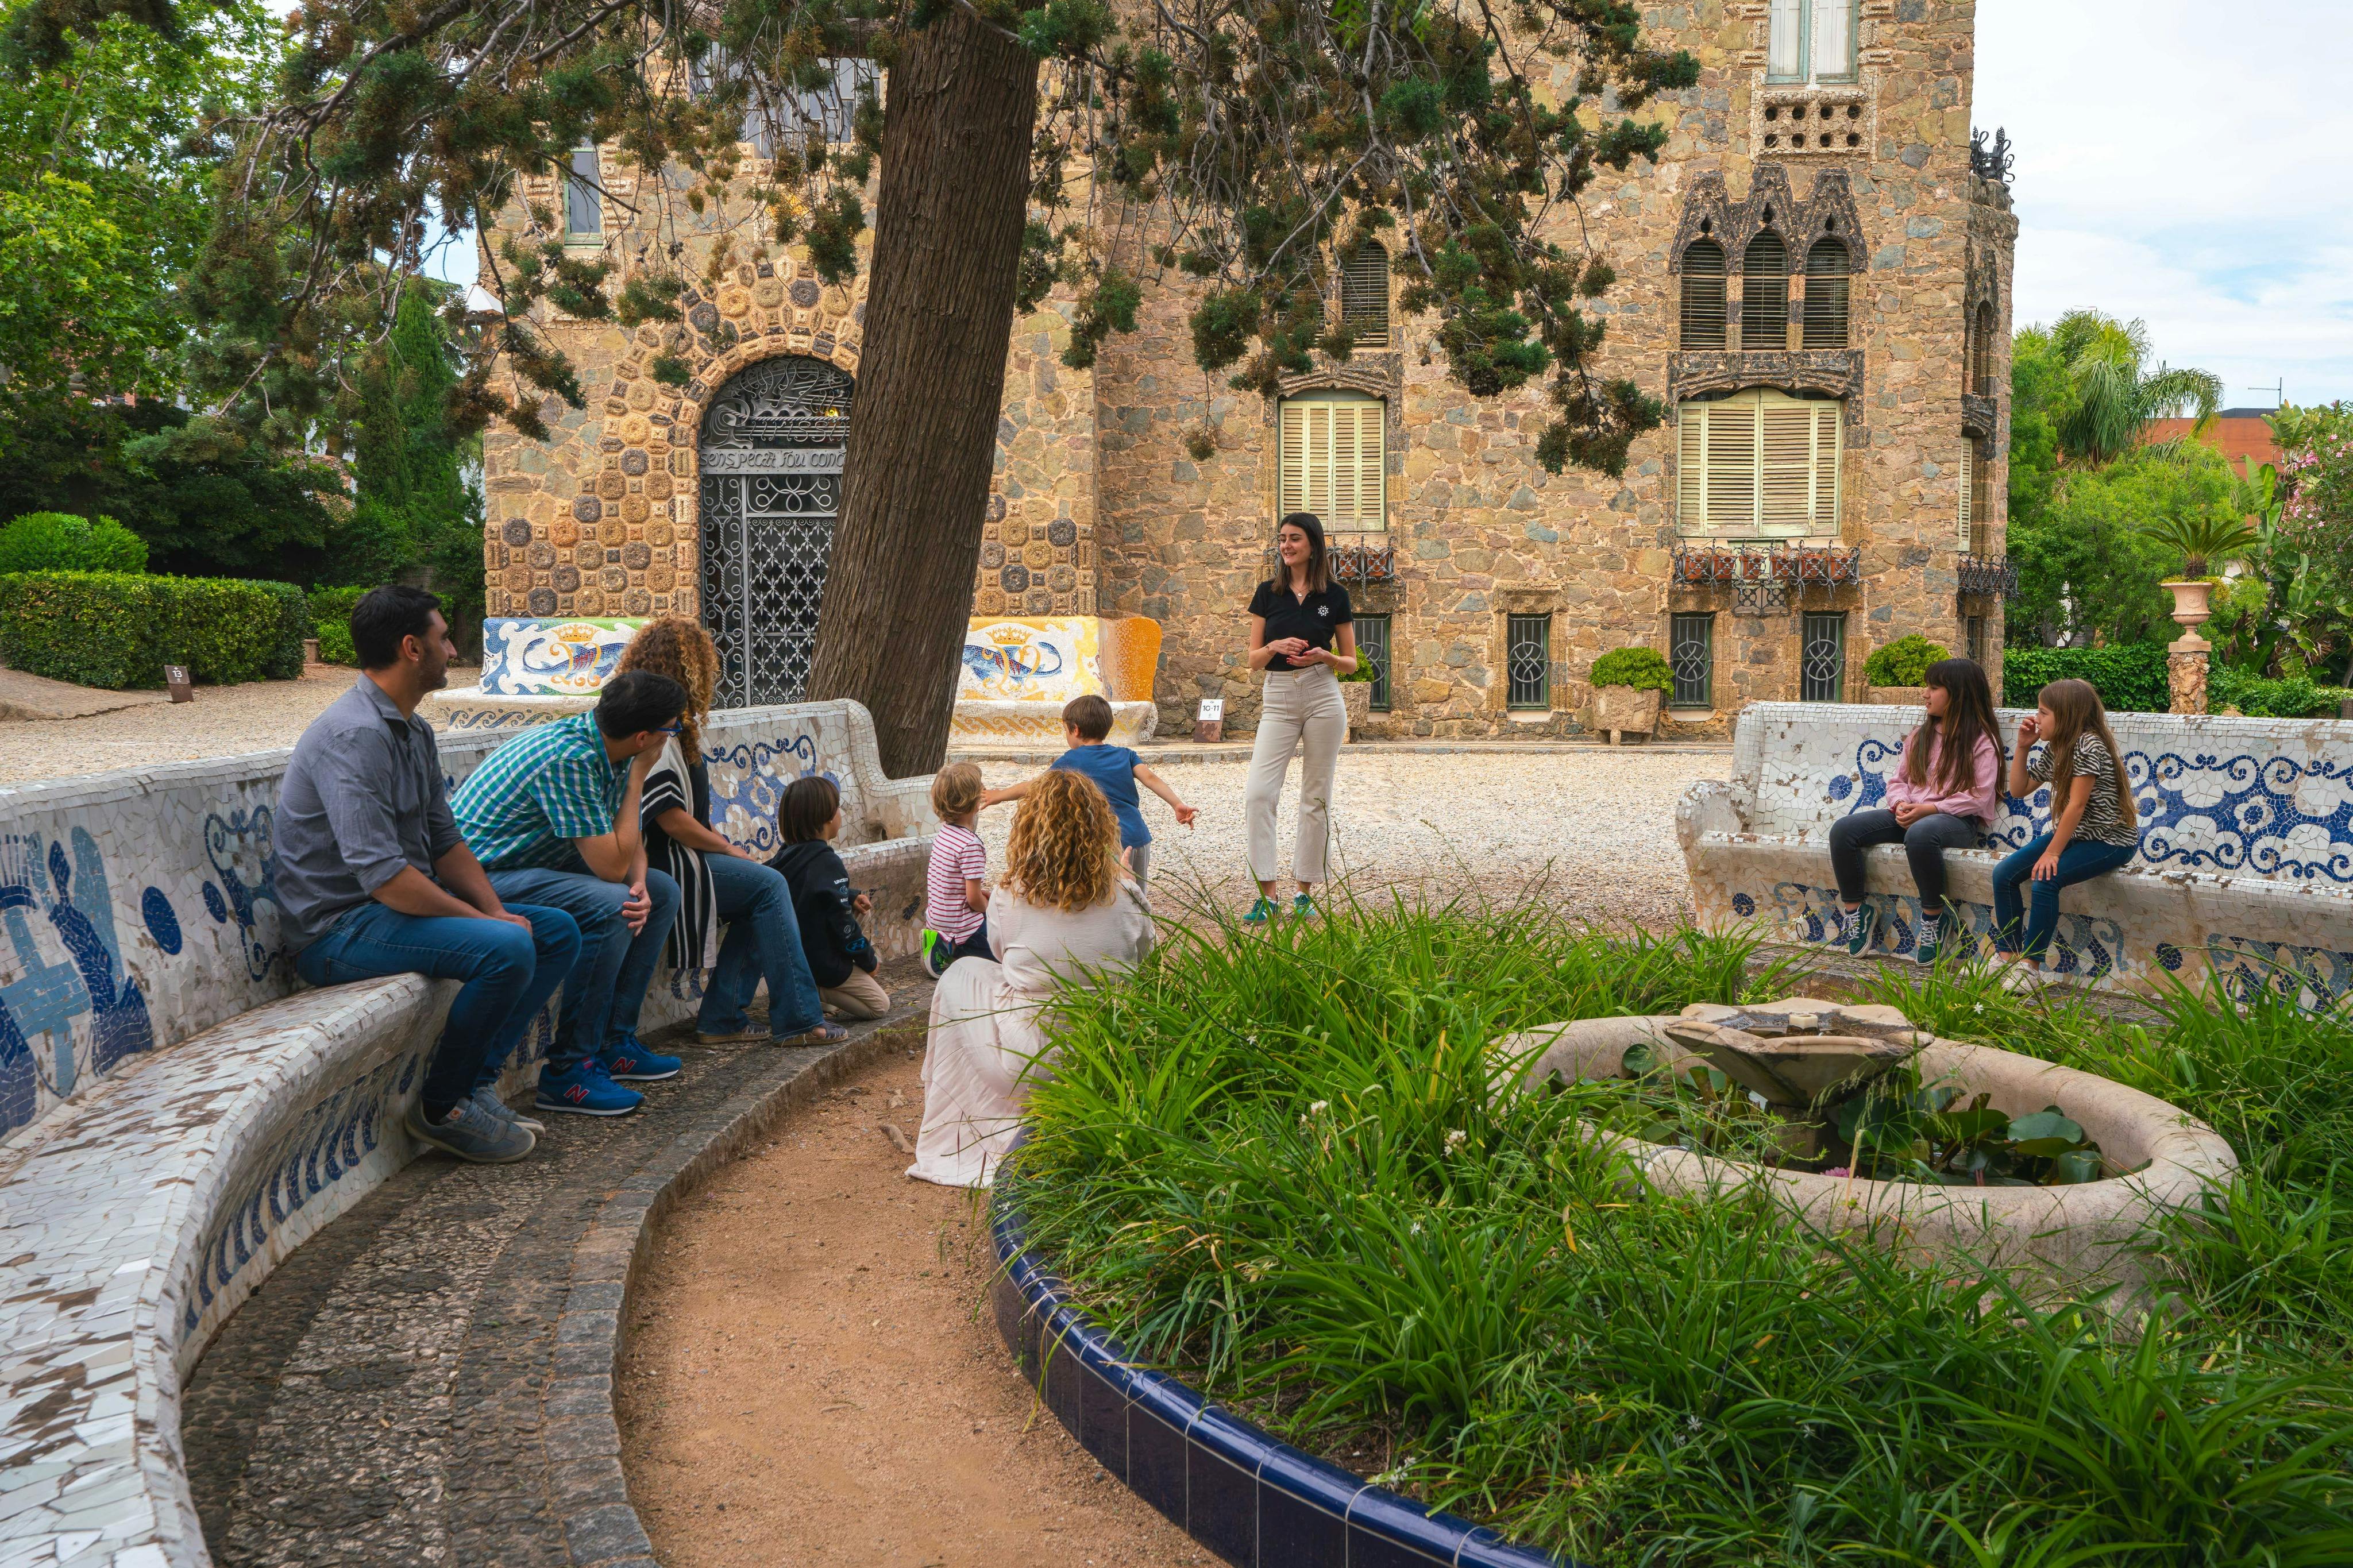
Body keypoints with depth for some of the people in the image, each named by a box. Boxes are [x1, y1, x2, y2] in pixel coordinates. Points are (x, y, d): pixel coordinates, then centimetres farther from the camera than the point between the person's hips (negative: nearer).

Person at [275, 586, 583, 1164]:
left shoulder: (415, 731, 12)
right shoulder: (354, 736, -21)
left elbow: (445, 840, 15)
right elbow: (383, 874, -28)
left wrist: (496, 910, -2)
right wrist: (485, 921, -21)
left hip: (402, 906, 10)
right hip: (338, 930, -10)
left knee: (558, 931, 5)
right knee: (506, 949, -29)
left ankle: (474, 1080, 1)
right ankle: (441, 1108, -10)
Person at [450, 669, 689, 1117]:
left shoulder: (607, 749, 0)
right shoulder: (569, 759, -29)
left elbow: (630, 840, 10)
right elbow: (611, 865, -27)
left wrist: (639, 884, -13)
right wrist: (639, 775, -20)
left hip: (536, 863, 10)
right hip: (482, 877, -10)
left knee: (662, 891, 7)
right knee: (609, 906, -30)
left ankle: (611, 1040, 11)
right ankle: (568, 1070, -19)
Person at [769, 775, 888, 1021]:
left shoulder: (787, 854, 3)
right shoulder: (828, 863, -22)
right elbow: (843, 925, -19)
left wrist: (851, 897, 12)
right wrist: (869, 961, -5)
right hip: (823, 962, -8)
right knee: (879, 1006, 3)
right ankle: (814, 989, -10)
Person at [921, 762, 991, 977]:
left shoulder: (943, 834, 3)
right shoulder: (970, 844, -24)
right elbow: (973, 898, -22)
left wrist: (982, 893, 15)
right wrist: (989, 909, -2)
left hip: (937, 921, 9)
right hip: (963, 930, -9)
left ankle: (943, 947, 12)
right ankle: (955, 952, -8)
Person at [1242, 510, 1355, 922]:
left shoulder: (1335, 595, 3)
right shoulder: (1268, 593, 7)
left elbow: (1351, 663, 7)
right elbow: (1253, 659, 7)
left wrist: (1324, 656, -14)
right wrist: (1275, 647, -13)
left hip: (1323, 698, -1)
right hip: (1278, 699, 1)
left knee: (1316, 798, 4)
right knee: (1259, 793, -12)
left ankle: (1305, 891, 14)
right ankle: (1267, 894, -8)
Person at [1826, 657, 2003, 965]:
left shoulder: (1981, 741, -2)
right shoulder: (1921, 736, 19)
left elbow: (1978, 798, -10)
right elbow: (1898, 779, 16)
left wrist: (1929, 809, -18)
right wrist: (1901, 804, -7)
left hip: (1959, 822, -7)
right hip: (1912, 815, 7)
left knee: (1920, 834, -43)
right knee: (1843, 830, -17)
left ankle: (1933, 916, -24)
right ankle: (1854, 910, -7)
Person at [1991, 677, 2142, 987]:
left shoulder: (2088, 744, -20)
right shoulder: (2053, 750, 8)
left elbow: (2077, 804, -22)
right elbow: (2019, 789, 15)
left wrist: (2053, 852, -22)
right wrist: (2023, 747, 4)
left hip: (2110, 841, -9)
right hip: (2073, 833, 9)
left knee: (2045, 880, -30)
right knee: (2004, 874, -5)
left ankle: (2030, 965, -20)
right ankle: (2007, 956, 0)